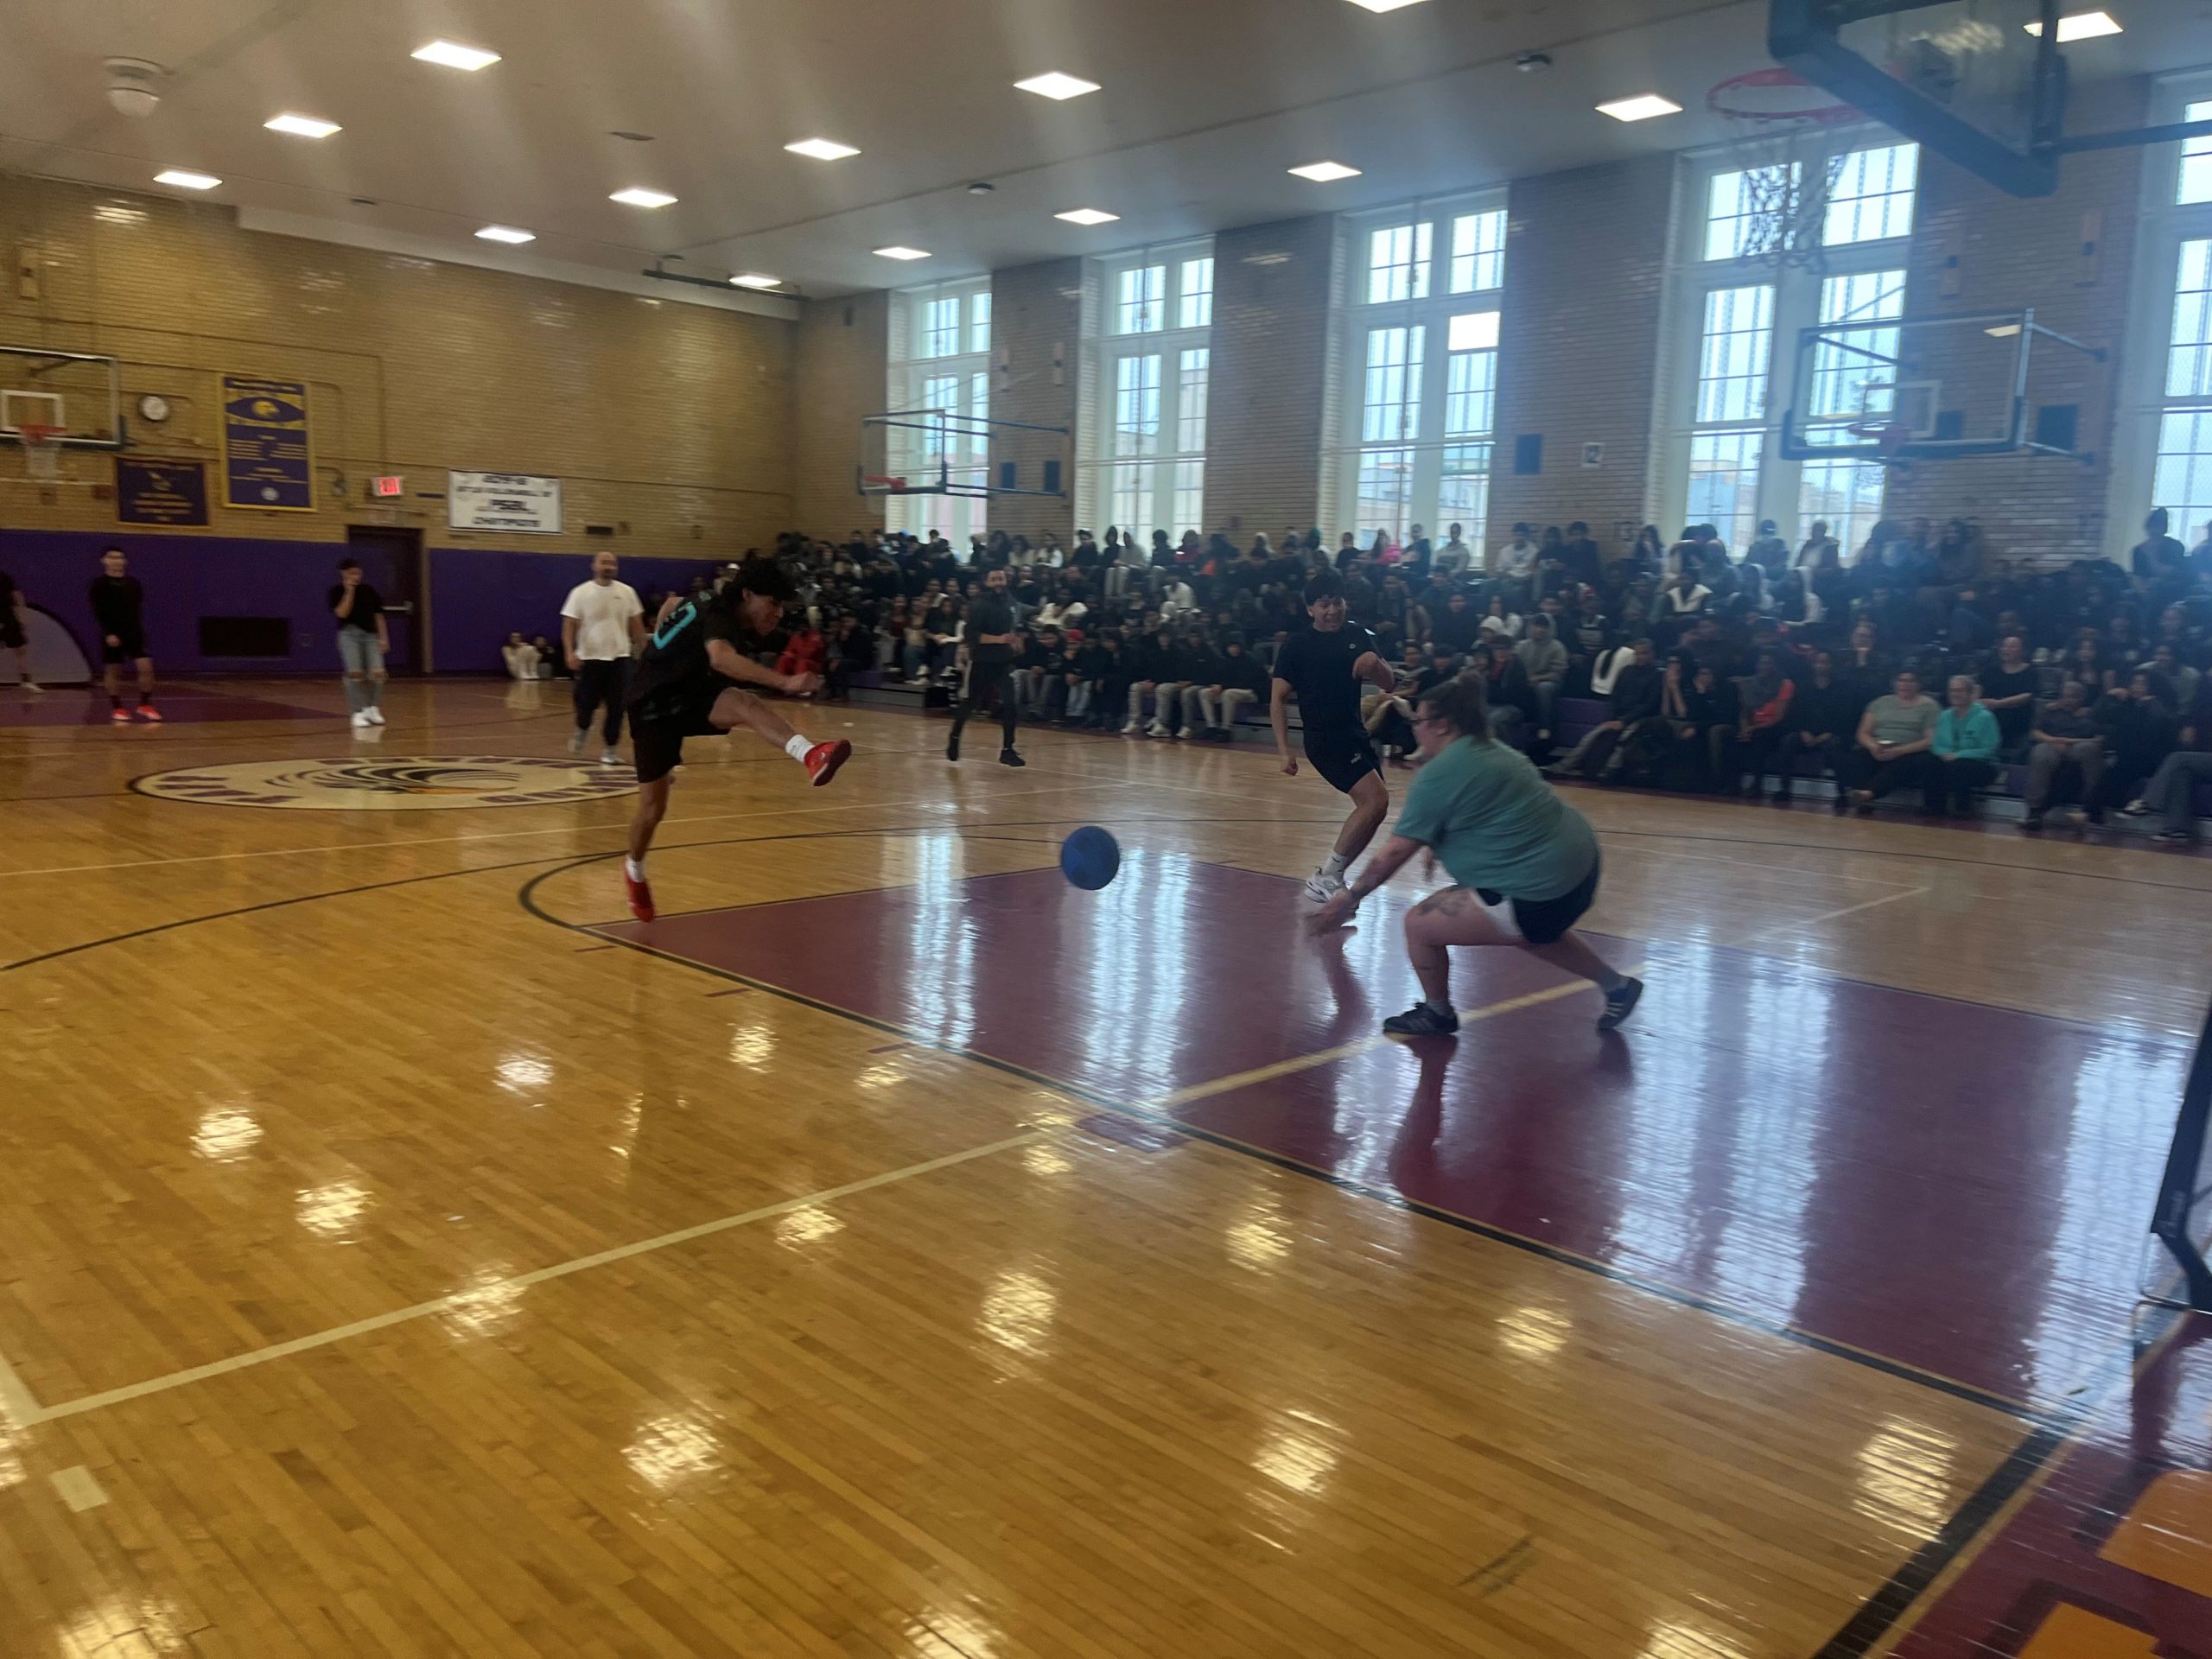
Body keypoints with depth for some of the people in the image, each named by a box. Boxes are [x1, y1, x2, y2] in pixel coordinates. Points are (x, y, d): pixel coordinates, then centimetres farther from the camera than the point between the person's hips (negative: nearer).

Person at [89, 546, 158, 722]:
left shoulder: (133, 582, 8)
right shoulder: (99, 583, -4)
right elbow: (98, 612, -9)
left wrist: (139, 628, 8)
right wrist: (108, 633, -17)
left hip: (134, 632, 3)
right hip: (112, 634, -3)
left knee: (146, 667, -9)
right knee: (113, 671, 4)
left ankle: (145, 704, 2)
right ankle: (117, 708, 14)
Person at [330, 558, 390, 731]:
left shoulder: (369, 591, 6)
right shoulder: (337, 592, -1)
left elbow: (378, 615, 9)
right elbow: (341, 613, -15)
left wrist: (383, 637, 3)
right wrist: (349, 591, -16)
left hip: (371, 634, 2)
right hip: (349, 633, -2)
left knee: (377, 672, -9)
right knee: (355, 673, -11)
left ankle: (373, 709, 13)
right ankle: (359, 712, -1)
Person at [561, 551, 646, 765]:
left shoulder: (627, 592, 3)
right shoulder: (581, 592, -5)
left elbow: (636, 625, 10)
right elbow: (569, 625, -6)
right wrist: (570, 652, -18)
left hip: (619, 656, 2)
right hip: (590, 657, -2)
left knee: (617, 707, -2)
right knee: (586, 703, 3)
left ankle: (610, 749, 8)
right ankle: (583, 729, 36)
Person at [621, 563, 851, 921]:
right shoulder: (716, 616, -26)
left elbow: (674, 603, 21)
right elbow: (721, 658, -50)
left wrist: (662, 647, 31)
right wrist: (784, 682, -62)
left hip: (691, 695, 6)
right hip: (653, 706, -6)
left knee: (745, 704, -29)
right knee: (653, 808, 1)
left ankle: (810, 755, -58)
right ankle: (634, 870, 32)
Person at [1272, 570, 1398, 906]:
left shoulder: (1357, 636, 7)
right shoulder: (1297, 645, -8)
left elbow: (1388, 684, 7)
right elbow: (1278, 699, -7)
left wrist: (1375, 662, -16)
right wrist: (1284, 750, -15)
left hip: (1354, 733, 7)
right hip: (1324, 738, -7)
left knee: (1371, 805, 10)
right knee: (1375, 798, -20)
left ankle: (1330, 878, 21)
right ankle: (1325, 878, -11)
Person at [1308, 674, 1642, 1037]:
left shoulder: (1439, 775, -13)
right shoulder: (1495, 750, 13)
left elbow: (1395, 853, -9)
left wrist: (1350, 898, 1)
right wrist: (1444, 848, 25)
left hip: (1541, 892, -10)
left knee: (1419, 924, 0)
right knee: (1535, 935, 39)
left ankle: (1437, 1014, 22)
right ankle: (1618, 986, 52)